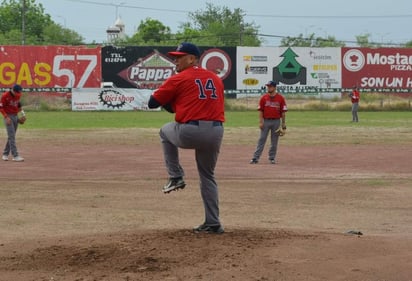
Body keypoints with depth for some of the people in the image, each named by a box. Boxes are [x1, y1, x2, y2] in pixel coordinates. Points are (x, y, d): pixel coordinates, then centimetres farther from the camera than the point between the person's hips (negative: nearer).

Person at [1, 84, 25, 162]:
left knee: (11, 136, 11)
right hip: (8, 117, -7)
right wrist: (6, 117, -21)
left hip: (15, 116, 7)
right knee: (11, 136, -13)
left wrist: (23, 113, 6)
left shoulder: (18, 95, 4)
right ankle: (15, 156, -19)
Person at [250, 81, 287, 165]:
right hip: (266, 121, 0)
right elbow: (260, 110, 2)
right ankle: (255, 158, -3)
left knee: (274, 141, 5)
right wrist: (261, 122, -6)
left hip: (276, 121, 0)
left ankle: (272, 158, 15)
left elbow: (283, 111, 2)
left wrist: (283, 123, -1)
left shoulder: (280, 98, 0)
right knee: (262, 139, -2)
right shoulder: (264, 98, 2)